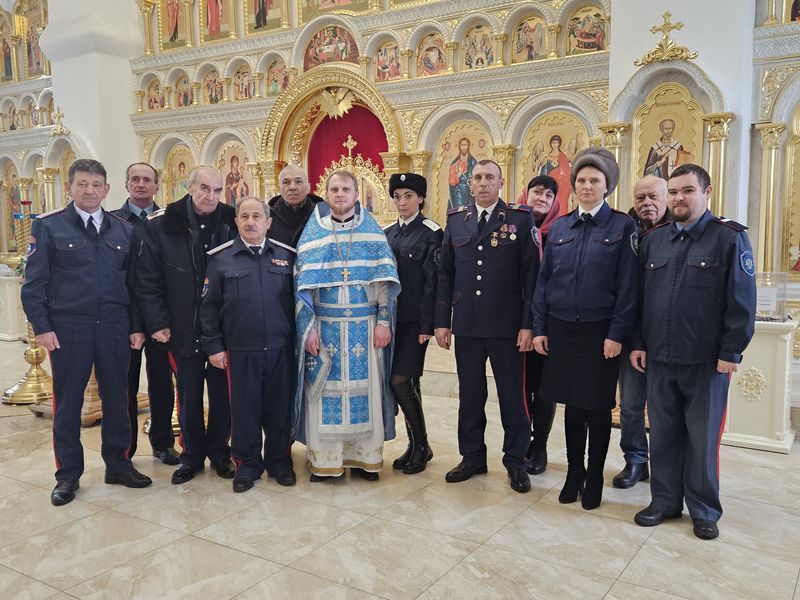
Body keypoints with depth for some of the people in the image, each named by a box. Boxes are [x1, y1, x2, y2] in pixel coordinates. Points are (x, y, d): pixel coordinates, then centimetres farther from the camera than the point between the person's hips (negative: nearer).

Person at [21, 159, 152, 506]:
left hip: (114, 327, 3)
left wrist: (137, 327, 4)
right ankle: (68, 474, 20)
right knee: (67, 402, 6)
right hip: (68, 327, -2)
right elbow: (34, 282, -1)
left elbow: (133, 282, 10)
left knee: (116, 398, 10)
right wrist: (41, 327, -9)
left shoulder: (123, 230, 9)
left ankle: (117, 464, 26)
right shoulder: (49, 226, 1)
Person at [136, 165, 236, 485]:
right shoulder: (160, 225, -4)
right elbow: (147, 280, -3)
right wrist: (158, 323, -9)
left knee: (222, 393, 11)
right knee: (188, 395, 11)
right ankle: (192, 455, 28)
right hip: (183, 329, 0)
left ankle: (219, 451, 28)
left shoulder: (232, 222, -2)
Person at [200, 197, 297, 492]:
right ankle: (247, 463, 23)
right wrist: (213, 346, -2)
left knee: (279, 405, 9)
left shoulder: (286, 255, 6)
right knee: (244, 407, 7)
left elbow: (297, 300, 9)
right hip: (240, 349, -1)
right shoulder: (221, 257, 2)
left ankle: (279, 460, 26)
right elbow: (209, 306, 2)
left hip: (281, 347, 1)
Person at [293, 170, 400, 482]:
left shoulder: (372, 231, 6)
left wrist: (383, 321, -7)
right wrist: (308, 327, -7)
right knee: (324, 391, 3)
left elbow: (386, 279, 1)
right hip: (325, 326, 0)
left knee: (365, 390, 4)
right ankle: (324, 459, 14)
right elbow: (302, 285, 1)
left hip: (365, 326, 0)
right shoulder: (312, 233, 6)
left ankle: (364, 457, 17)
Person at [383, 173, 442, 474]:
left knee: (401, 380, -9)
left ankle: (421, 446, 8)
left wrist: (426, 325, -14)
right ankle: (415, 445, 22)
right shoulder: (387, 233, 12)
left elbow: (432, 282, -10)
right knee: (406, 382, 9)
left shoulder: (431, 233, -5)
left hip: (415, 319, -5)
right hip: (392, 317, 6)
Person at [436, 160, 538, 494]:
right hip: (466, 325, 3)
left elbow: (531, 274, -5)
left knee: (512, 394, 7)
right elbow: (445, 274, 9)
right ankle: (472, 457, 26)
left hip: (507, 325, -3)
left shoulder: (520, 219, -2)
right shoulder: (456, 220, 9)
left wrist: (528, 324, -9)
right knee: (470, 394, 12)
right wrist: (442, 320, 5)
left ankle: (516, 461, 21)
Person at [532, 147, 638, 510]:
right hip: (562, 330, 3)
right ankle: (573, 474, 27)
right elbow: (543, 279, 7)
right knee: (571, 405, 12)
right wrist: (539, 328, 1)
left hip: (600, 333, -3)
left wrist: (616, 334, -13)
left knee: (597, 408, 7)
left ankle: (594, 479, 24)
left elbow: (627, 285, -7)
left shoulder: (622, 227, -3)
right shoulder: (559, 227, 7)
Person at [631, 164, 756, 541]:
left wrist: (730, 352, -11)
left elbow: (742, 301, -7)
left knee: (703, 437, 7)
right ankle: (665, 501, 26)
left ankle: (704, 510, 23)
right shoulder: (653, 239, 9)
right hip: (658, 358, 4)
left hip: (707, 361, -4)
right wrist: (638, 343, 7)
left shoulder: (730, 238, -4)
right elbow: (639, 295, 12)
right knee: (663, 434, 12)